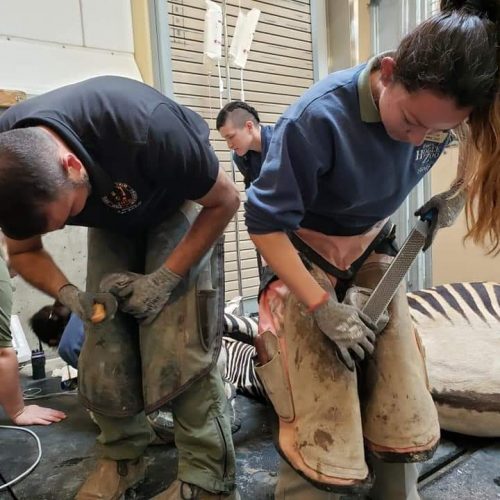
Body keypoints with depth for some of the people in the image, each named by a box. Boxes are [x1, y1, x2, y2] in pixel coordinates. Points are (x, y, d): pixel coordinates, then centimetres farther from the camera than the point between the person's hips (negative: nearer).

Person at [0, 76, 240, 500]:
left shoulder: (145, 128, -39)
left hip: (177, 207, -4)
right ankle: (122, 456, 19)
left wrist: (164, 280, -27)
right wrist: (70, 295, -26)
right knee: (105, 350, -6)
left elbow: (225, 201, -22)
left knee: (178, 349, -17)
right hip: (111, 220, 4)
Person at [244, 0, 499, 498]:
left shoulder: (436, 107, -11)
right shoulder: (319, 117, -29)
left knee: (406, 421, 7)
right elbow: (266, 224, -22)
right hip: (303, 258, -5)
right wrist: (323, 307, -21)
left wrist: (457, 194, 3)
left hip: (372, 254, 5)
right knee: (325, 444, -9)